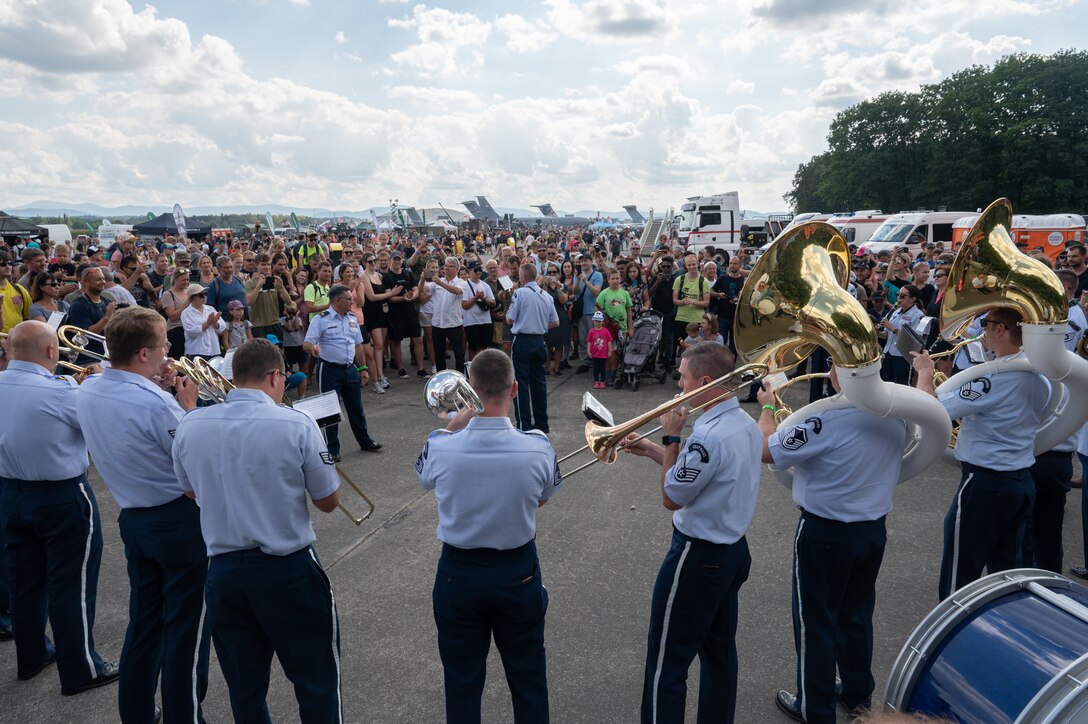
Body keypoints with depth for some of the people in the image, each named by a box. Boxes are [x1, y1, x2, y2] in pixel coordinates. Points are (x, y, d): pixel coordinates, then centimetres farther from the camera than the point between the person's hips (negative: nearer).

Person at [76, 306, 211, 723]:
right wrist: (188, 404, -6)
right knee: (186, 629, 6)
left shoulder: (87, 391, 0)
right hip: (180, 520, -8)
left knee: (143, 623, 21)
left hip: (132, 519, 8)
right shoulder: (156, 404, -26)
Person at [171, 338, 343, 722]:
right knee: (317, 682, 14)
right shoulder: (296, 425, -17)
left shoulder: (189, 426, -4)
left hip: (223, 571, 4)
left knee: (245, 689, 19)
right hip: (289, 570, -4)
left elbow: (192, 492, 13)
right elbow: (328, 502, -7)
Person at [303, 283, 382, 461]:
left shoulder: (352, 319, 11)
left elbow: (358, 345, 17)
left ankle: (365, 441, 28)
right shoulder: (321, 320, -9)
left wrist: (363, 367, 14)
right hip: (329, 370, -6)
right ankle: (332, 449, 13)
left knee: (356, 407, 14)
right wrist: (312, 347, -38)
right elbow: (306, 343, -15)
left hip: (349, 369, 6)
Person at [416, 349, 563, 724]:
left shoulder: (441, 446, -21)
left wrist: (454, 425, 0)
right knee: (528, 678, 21)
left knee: (462, 679, 21)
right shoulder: (538, 447, -22)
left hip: (459, 573, 0)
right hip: (518, 572, 0)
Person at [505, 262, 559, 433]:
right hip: (540, 341, 6)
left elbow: (510, 319, -7)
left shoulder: (520, 292, -11)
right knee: (539, 382, 13)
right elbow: (555, 322, 10)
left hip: (522, 341, -6)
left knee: (521, 383, -1)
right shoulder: (546, 296, 7)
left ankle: (524, 426, -1)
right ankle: (541, 424, 19)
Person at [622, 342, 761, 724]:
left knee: (666, 663, 5)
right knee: (719, 651, 21)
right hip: (733, 550, 9)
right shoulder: (746, 423, 1)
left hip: (698, 557, -9)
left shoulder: (709, 435, -28)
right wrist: (652, 450, 9)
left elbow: (671, 498, -17)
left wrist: (671, 438, -11)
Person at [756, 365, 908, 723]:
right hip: (874, 528, 6)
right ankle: (858, 693, 41)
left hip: (826, 533, -6)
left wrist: (768, 406, -5)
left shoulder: (827, 419, -28)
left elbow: (765, 451, -19)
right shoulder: (897, 412, -7)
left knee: (816, 621, 11)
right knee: (857, 614, 24)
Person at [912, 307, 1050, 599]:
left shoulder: (994, 377, -25)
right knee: (1007, 570, 19)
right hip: (1023, 482, 9)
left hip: (985, 484, -8)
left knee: (958, 579, 3)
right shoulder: (1039, 376, 4)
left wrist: (925, 371, -9)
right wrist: (968, 417, 16)